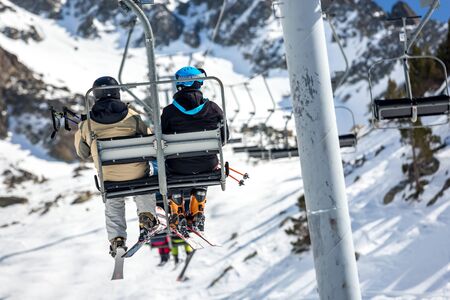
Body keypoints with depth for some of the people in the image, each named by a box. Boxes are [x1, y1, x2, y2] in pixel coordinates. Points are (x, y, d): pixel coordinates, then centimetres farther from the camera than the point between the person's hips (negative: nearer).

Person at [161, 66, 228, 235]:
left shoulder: (169, 112, -14)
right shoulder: (213, 109, -10)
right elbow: (223, 138, 1)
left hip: (178, 167, -1)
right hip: (207, 166, 1)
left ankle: (177, 216, 32)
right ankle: (197, 215, 40)